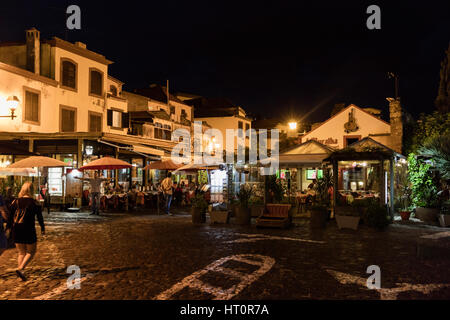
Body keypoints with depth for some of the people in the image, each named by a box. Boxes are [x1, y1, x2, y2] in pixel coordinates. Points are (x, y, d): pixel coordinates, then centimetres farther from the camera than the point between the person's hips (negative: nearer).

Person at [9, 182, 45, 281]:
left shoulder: (15, 202, 3)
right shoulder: (34, 203, -6)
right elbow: (39, 217, -1)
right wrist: (42, 229, 13)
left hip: (16, 230, 4)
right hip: (29, 230, -4)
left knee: (21, 253, 16)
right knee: (31, 252, 10)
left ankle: (20, 271, 12)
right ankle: (20, 269, -10)